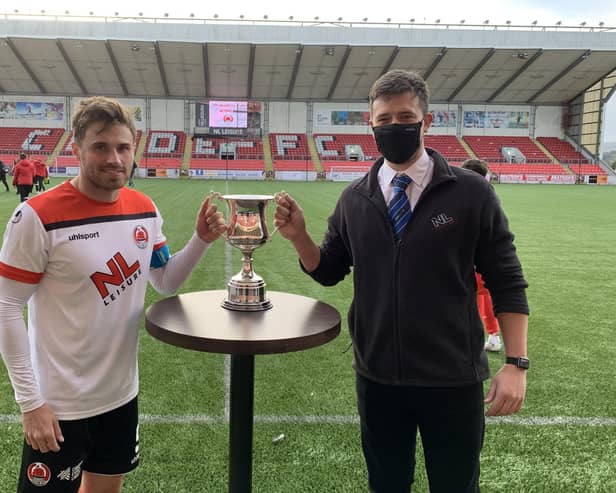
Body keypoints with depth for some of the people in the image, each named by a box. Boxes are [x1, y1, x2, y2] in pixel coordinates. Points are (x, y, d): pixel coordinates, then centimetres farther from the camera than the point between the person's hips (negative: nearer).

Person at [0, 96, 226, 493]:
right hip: (59, 403, -5)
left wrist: (201, 240, -7)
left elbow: (165, 282, 11)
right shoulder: (39, 216, -17)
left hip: (121, 393, 6)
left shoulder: (145, 209, 0)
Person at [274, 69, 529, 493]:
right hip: (377, 377, 3)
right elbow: (328, 272, 8)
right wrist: (299, 236, -11)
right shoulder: (354, 199, 1)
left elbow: (507, 283, -4)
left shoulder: (470, 193, -8)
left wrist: (516, 362, -10)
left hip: (453, 379, -2)